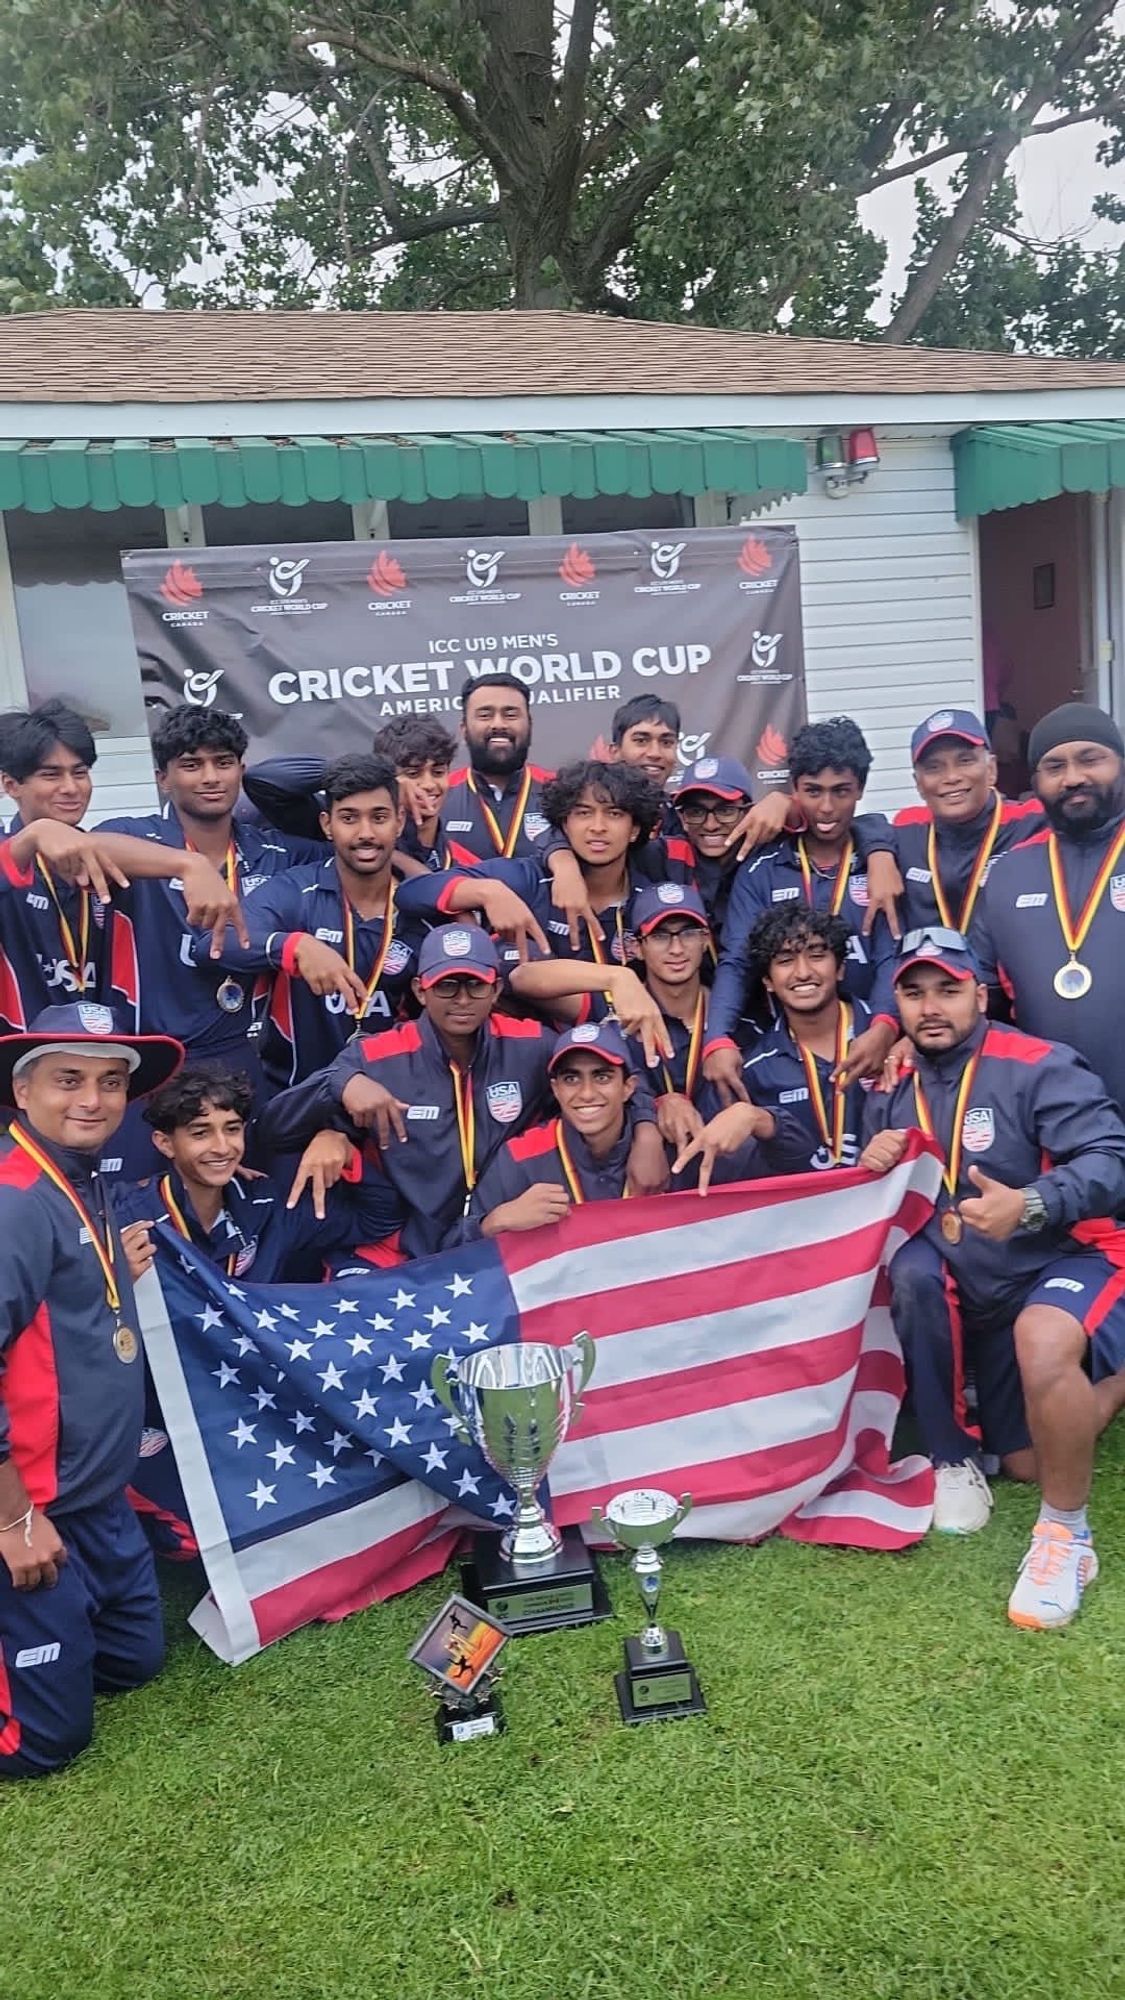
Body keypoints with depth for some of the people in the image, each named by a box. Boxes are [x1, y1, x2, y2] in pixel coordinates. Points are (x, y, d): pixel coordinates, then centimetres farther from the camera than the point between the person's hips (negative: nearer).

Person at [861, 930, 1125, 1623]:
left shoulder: (1037, 1066, -15)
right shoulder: (893, 1092, 3)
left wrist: (1029, 1204, -41)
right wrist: (872, 1167, -13)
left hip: (1069, 1261, -6)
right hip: (977, 1286, 6)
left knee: (1042, 1340, -33)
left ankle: (1066, 1536, -15)